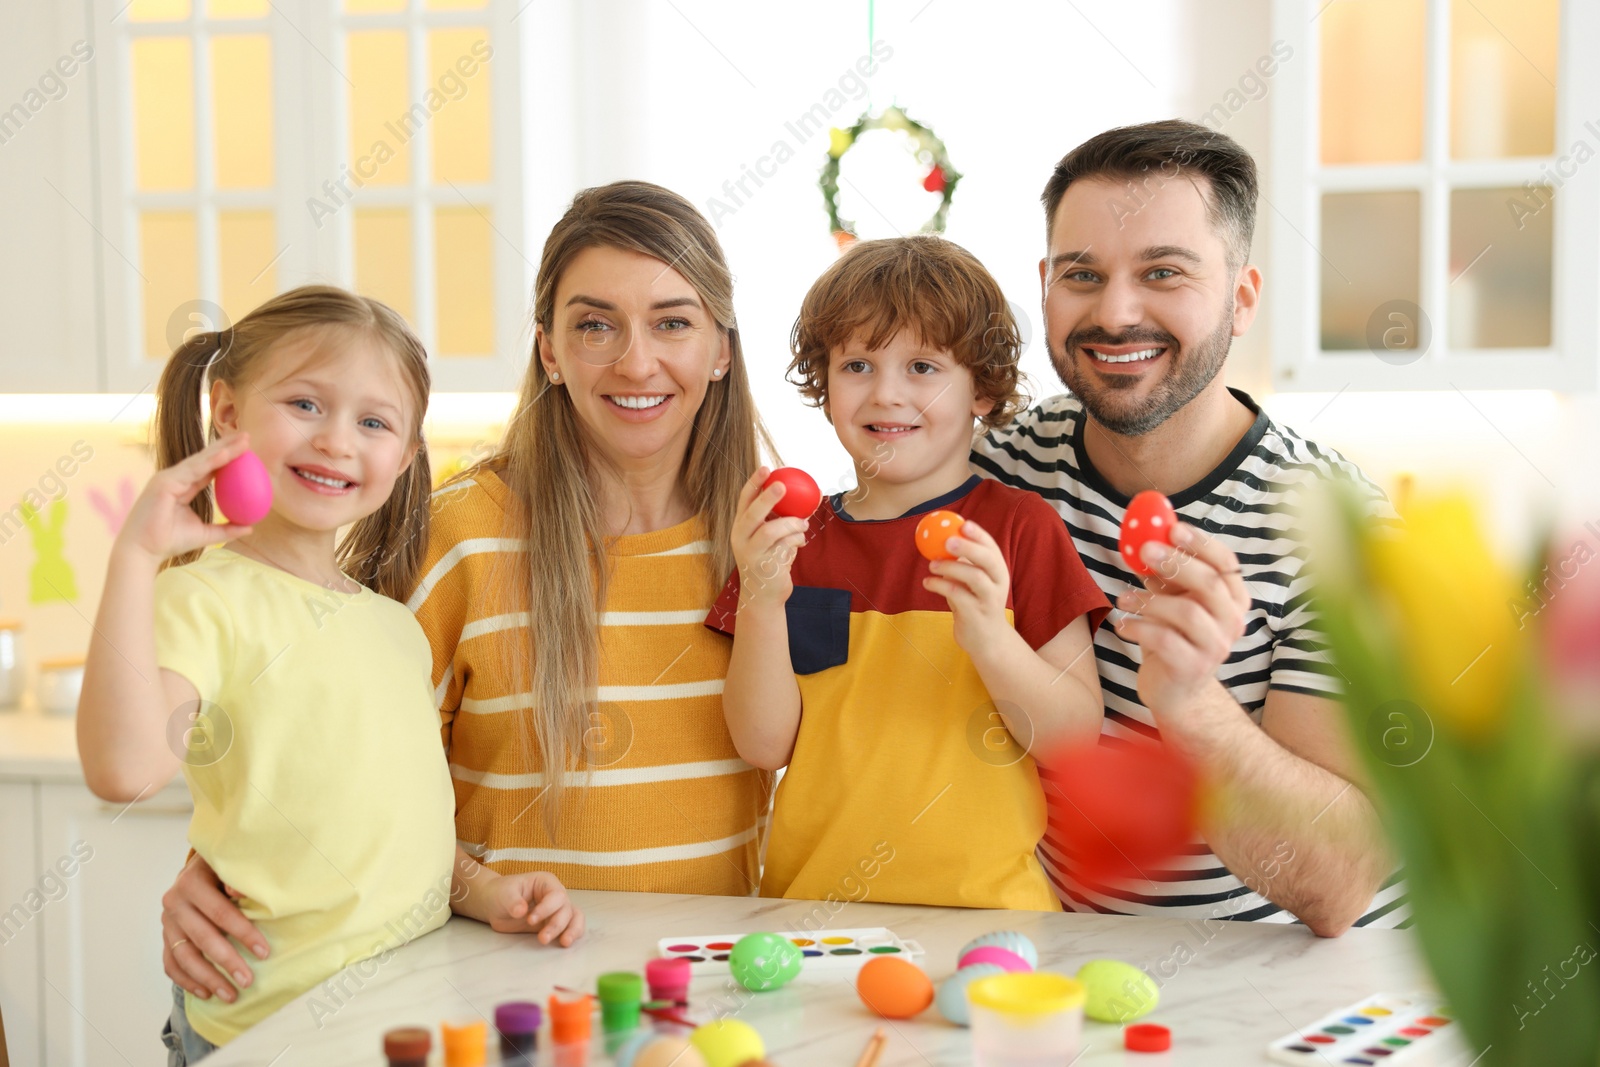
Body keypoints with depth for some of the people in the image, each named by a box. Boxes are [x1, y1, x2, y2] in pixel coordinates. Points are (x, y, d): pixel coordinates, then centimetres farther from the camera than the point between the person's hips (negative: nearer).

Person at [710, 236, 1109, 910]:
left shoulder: (1020, 527, 2)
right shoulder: (795, 540, 10)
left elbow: (1079, 739, -2)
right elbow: (765, 746, 3)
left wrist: (991, 640, -18)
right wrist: (760, 605, -11)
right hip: (811, 899, 2)